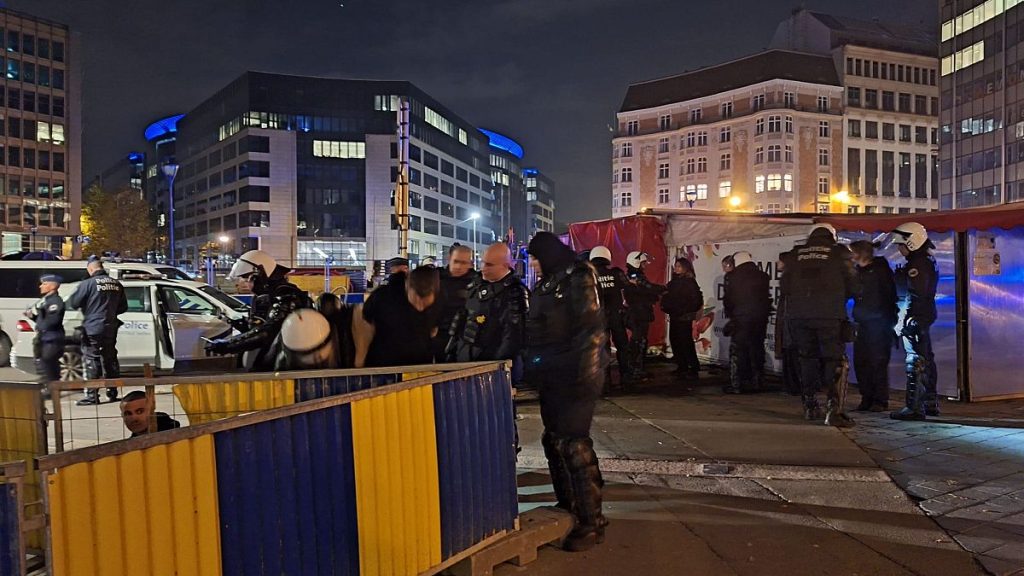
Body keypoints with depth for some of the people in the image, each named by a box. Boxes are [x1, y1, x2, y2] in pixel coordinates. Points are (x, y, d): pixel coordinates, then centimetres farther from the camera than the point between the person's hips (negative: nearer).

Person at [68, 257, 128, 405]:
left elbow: (72, 303, -9)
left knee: (92, 362, -2)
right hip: (111, 329, 6)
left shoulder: (87, 284, -11)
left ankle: (92, 396, -3)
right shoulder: (117, 284, 6)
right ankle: (112, 393, 19)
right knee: (110, 360, 14)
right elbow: (123, 307, 12)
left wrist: (86, 307, 10)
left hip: (92, 329, -6)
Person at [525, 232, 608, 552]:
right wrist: (534, 367, 20)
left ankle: (591, 522, 2)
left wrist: (585, 371, -23)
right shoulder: (547, 285, 16)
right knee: (553, 440, 15)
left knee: (573, 444, -8)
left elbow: (592, 328, -18)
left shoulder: (578, 278, -11)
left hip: (573, 377, -9)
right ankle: (567, 508, 30)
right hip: (550, 377, 9)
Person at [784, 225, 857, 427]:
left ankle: (810, 406, 21)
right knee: (836, 360, 1)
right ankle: (835, 409, -10)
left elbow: (785, 285, 12)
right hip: (829, 314, -3)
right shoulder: (840, 252, 3)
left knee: (808, 358, 15)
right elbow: (851, 285, 4)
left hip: (798, 314, 3)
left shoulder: (796, 253, 11)